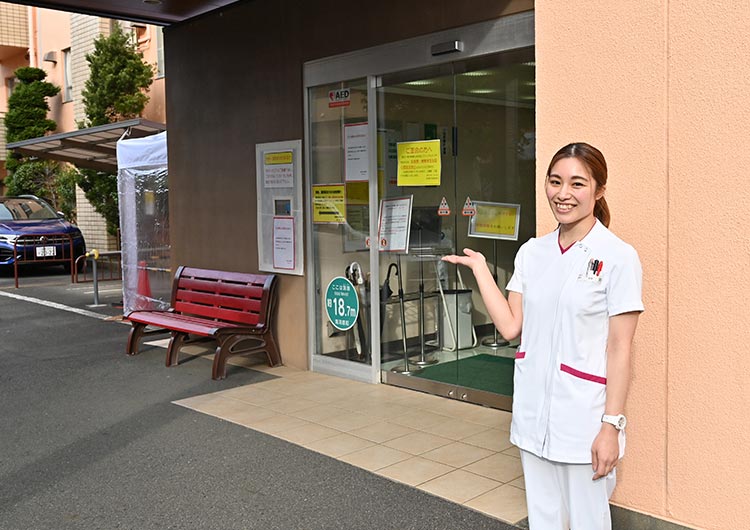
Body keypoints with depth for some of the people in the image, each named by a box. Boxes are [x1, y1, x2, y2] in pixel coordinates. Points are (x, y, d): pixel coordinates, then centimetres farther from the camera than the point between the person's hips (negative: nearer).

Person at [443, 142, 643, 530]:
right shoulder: (531, 252, 5)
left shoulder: (617, 257, -11)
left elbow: (620, 350, -11)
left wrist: (612, 426, -12)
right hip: (533, 410, 5)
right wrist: (479, 267, 5)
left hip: (584, 414, -5)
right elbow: (510, 327, 2)